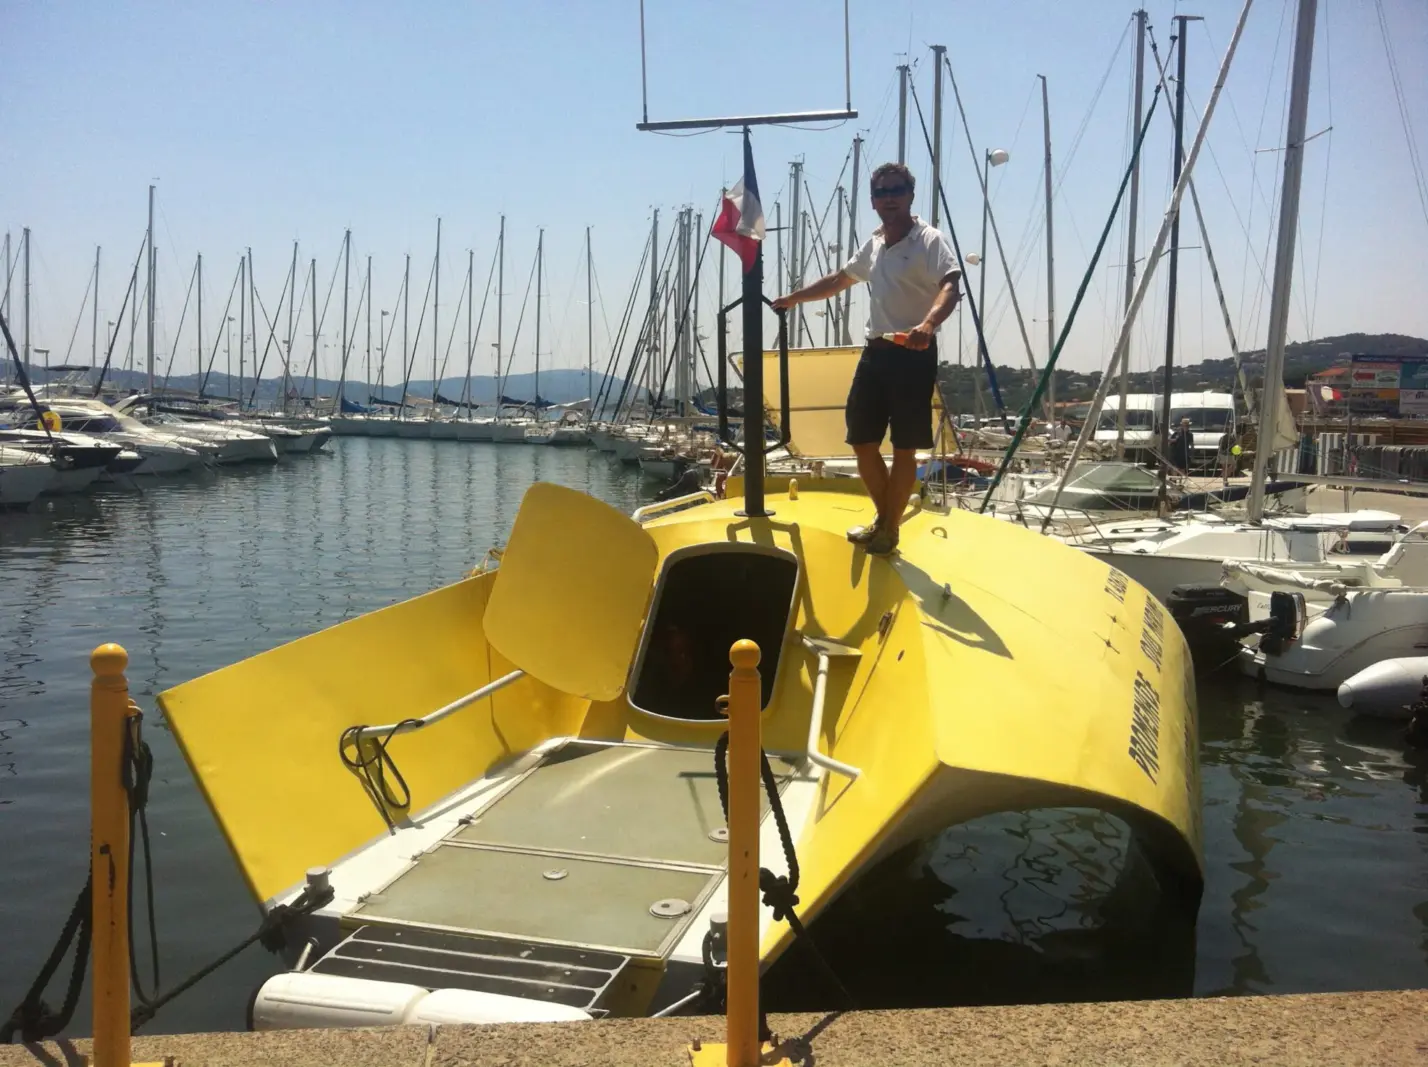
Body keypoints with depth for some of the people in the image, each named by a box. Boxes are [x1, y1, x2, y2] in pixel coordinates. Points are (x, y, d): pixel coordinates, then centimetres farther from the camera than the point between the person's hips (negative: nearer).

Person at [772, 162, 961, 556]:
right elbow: (838, 280, 31)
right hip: (875, 351, 7)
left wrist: (928, 324, -44)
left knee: (904, 447, -1)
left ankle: (890, 530, 11)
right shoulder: (873, 244, 15)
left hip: (913, 354, -7)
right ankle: (883, 518, 26)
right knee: (862, 441, 9)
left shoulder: (929, 241, -8)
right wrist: (794, 298, 36)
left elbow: (951, 287, -25)